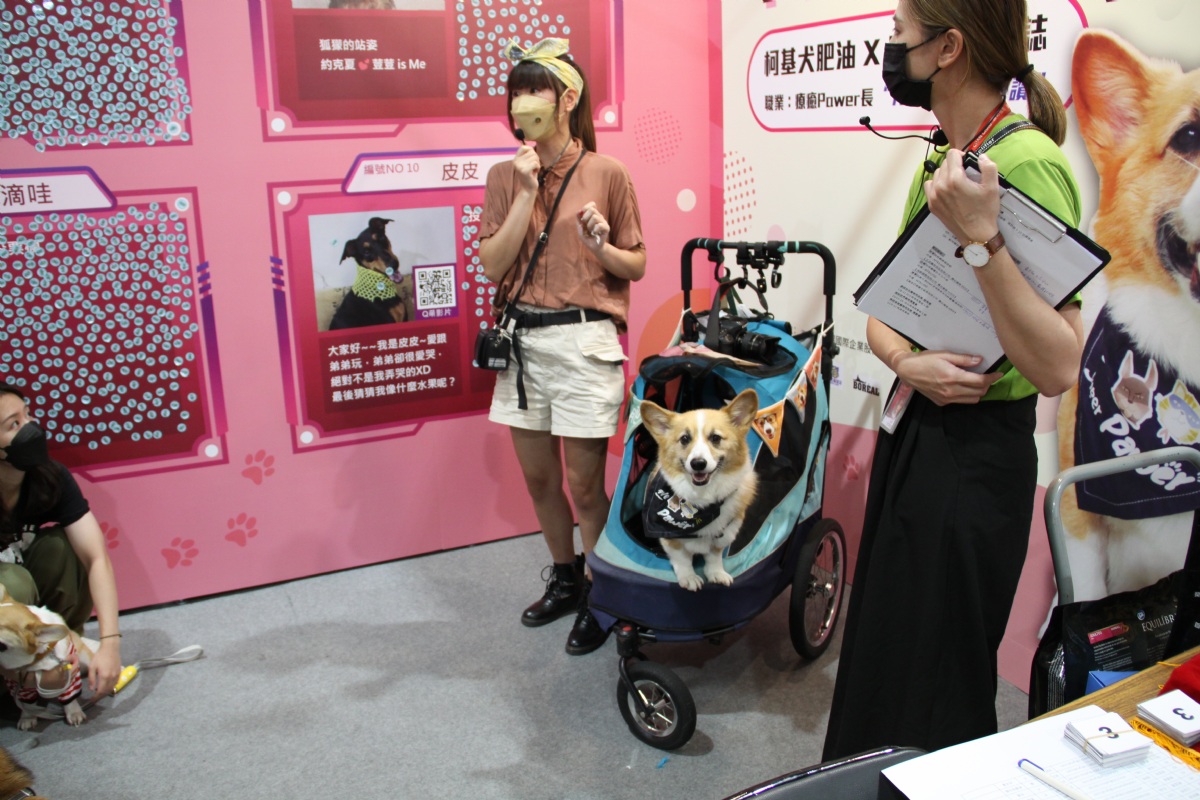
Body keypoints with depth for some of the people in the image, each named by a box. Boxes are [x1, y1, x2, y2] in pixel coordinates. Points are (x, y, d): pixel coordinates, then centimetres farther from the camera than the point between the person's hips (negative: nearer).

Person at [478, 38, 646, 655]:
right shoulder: (505, 177, 6)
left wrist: (603, 246, -17)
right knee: (538, 477, 14)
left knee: (583, 483, 1)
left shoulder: (606, 173, -2)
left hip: (584, 340, -4)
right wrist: (527, 193, -10)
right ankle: (565, 580, 36)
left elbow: (636, 266, 3)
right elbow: (493, 264, -4)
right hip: (522, 341, 4)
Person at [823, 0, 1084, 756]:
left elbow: (1057, 367, -27)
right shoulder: (941, 161, 6)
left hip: (974, 451, -8)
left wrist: (980, 238, -34)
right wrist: (909, 363, -13)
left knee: (937, 682, 9)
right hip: (910, 427, 8)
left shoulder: (1027, 163, -20)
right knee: (879, 646, 24)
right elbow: (882, 308, 7)